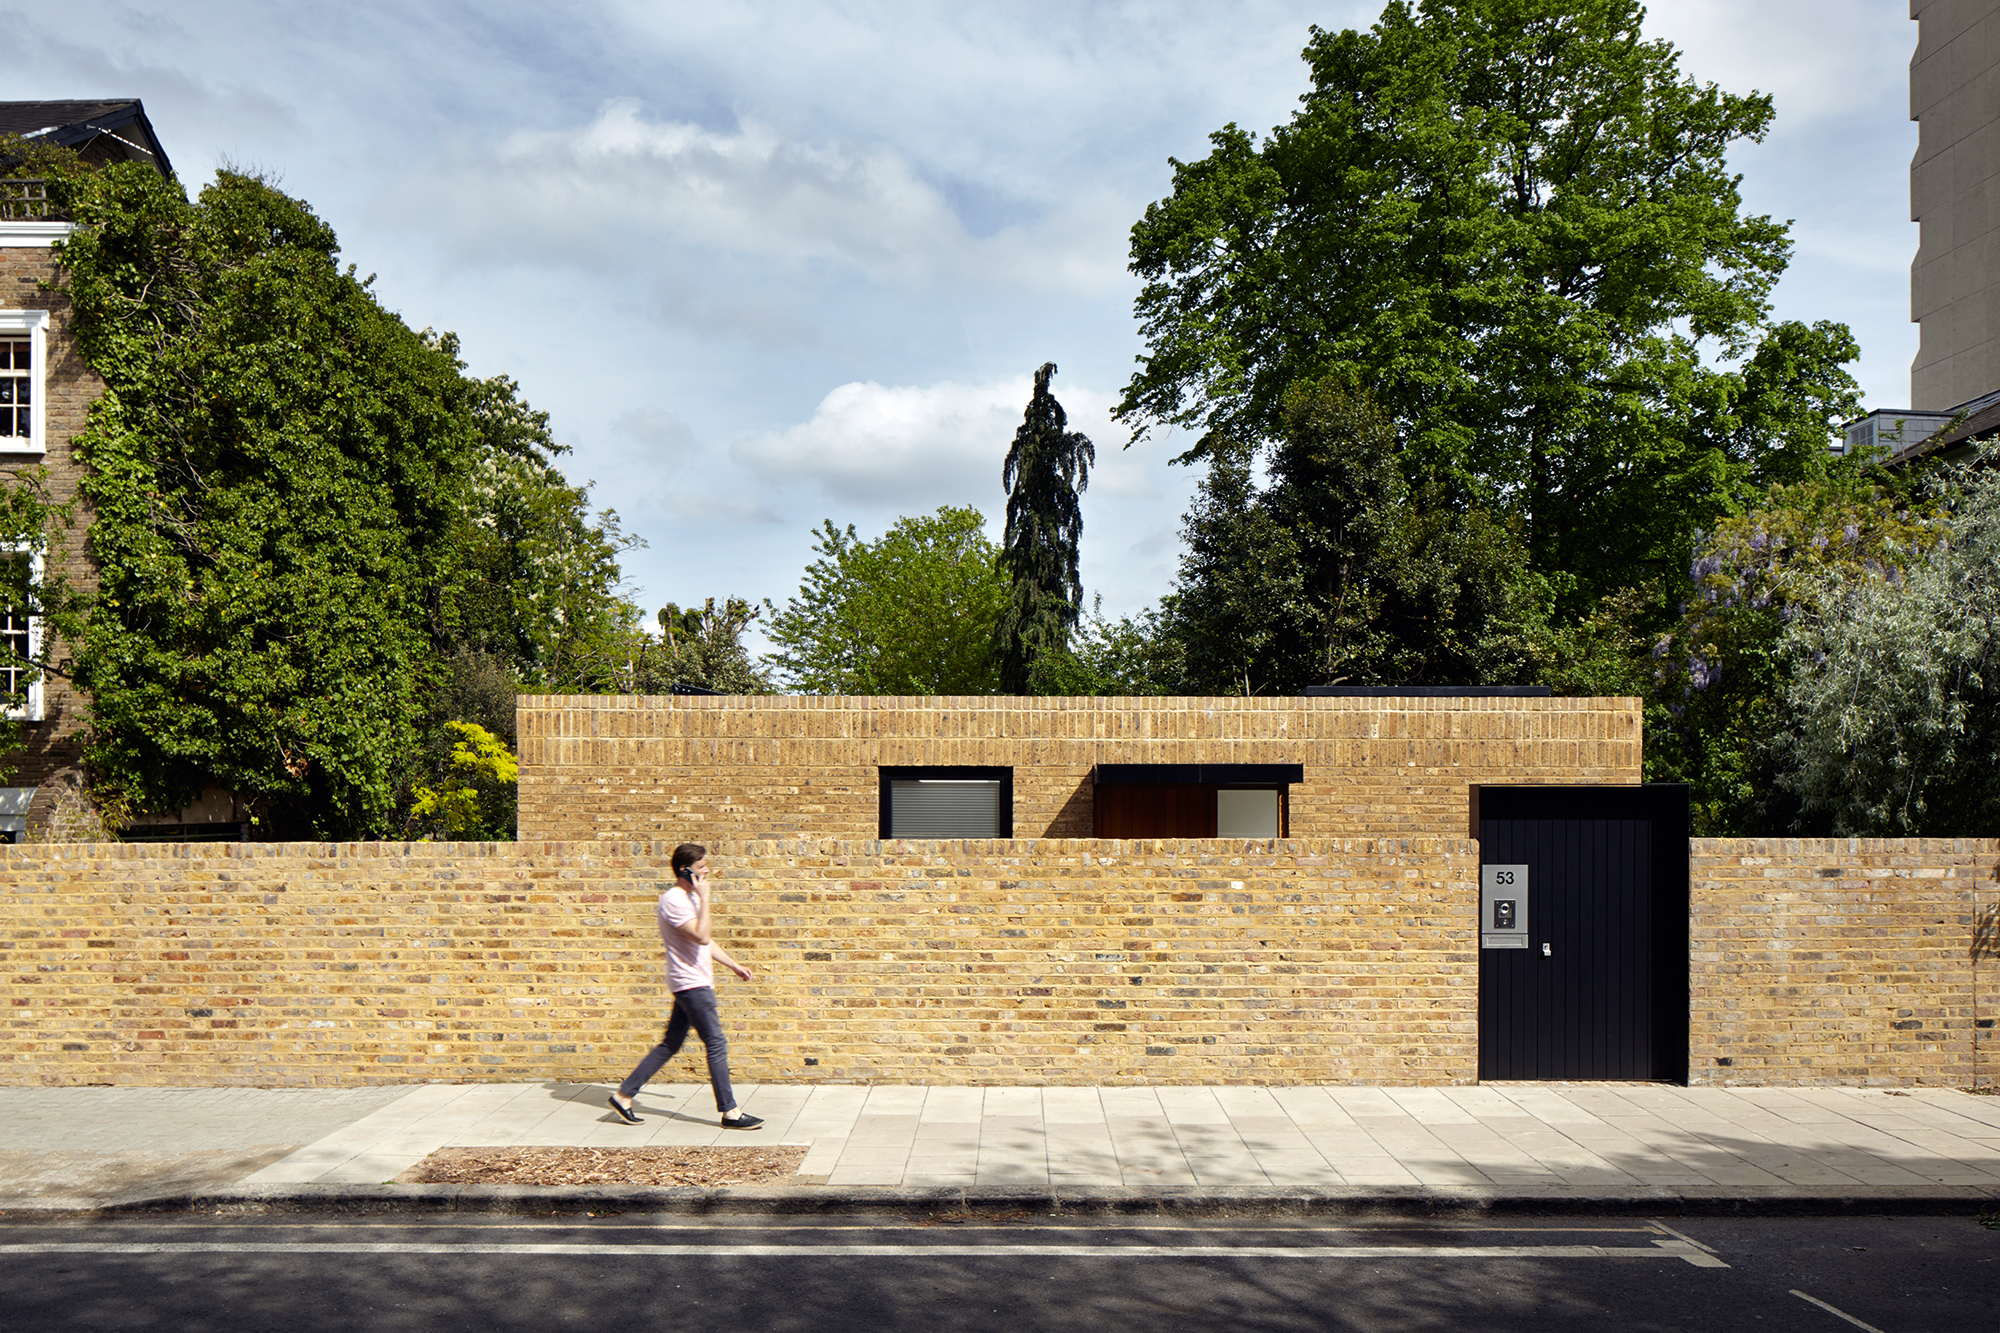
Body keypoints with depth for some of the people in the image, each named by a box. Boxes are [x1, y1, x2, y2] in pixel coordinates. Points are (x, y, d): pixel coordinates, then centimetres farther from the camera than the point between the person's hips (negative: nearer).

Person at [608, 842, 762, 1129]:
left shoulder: (689, 897, 16)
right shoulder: (673, 900, -16)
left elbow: (706, 942, 25)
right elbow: (701, 937, -27)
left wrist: (733, 965, 25)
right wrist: (705, 899, -22)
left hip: (695, 983, 10)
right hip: (691, 984, -10)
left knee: (670, 1045, 13)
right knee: (716, 1043, -7)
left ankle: (624, 1095, 19)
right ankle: (730, 1112, -1)